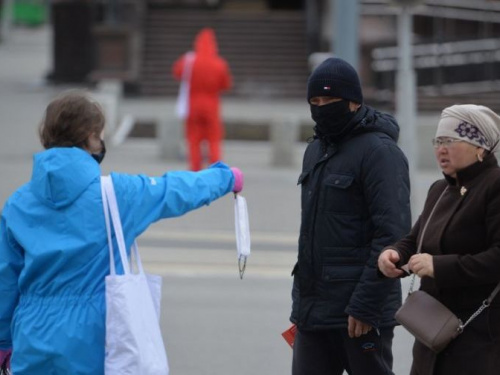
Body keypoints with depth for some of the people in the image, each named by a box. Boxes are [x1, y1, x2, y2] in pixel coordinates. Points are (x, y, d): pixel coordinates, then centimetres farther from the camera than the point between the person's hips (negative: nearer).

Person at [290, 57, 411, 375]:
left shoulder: (380, 152, -11)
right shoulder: (316, 150, 17)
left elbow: (393, 235, -18)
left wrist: (365, 306, -22)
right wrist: (302, 296, 18)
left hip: (360, 315, -8)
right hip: (312, 310, 8)